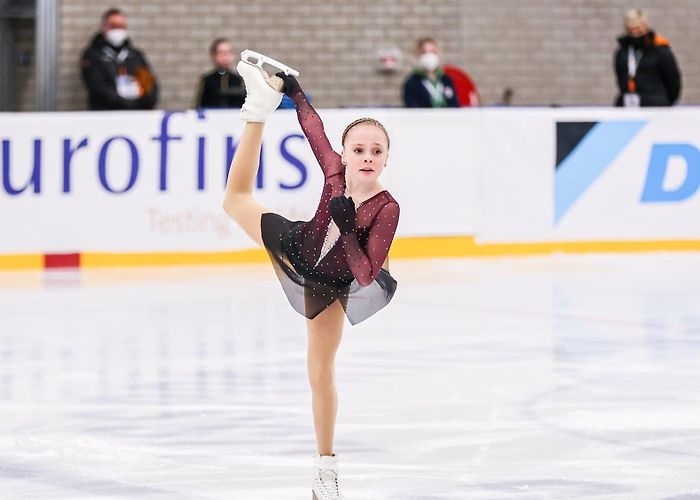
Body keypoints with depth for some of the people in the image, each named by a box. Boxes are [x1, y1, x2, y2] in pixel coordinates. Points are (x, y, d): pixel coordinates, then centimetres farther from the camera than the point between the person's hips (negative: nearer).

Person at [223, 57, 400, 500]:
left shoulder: (387, 209, -40)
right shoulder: (335, 169, -29)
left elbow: (366, 274, -40)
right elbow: (314, 126, -10)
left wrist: (346, 227, -50)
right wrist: (293, 91, -1)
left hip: (330, 286, -4)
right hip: (297, 249, 4)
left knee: (322, 372, 4)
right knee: (237, 200, 17)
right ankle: (262, 106, 31)